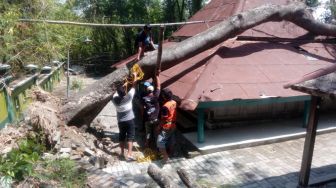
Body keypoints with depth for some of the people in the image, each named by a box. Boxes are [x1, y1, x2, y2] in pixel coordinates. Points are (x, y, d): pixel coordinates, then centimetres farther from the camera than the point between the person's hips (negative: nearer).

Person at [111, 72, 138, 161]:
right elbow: (133, 86, -6)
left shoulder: (115, 99, -11)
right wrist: (135, 77, 7)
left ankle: (122, 153, 25)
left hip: (120, 121, 3)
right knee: (130, 137, 2)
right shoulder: (128, 97, -19)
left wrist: (122, 86, 23)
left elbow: (117, 92, 13)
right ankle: (129, 154, -4)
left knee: (121, 136, 16)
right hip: (130, 120, -3)